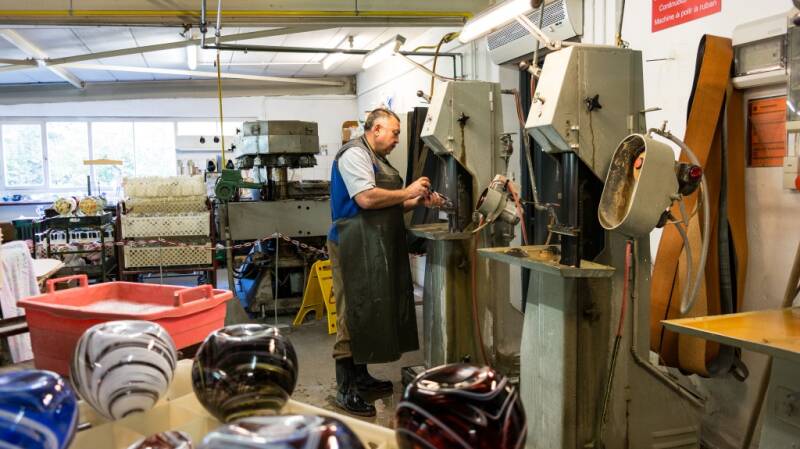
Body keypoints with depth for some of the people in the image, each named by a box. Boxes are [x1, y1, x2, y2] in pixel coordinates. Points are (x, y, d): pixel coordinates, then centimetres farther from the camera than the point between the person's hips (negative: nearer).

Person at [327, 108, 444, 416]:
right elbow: (366, 198, -22)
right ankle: (345, 390, -1)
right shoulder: (355, 154, -10)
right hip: (356, 247, -10)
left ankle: (360, 377, 25)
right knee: (353, 314, -7)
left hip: (376, 248, 10)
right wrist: (408, 192, -12)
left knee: (370, 311, 14)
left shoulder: (376, 159, 20)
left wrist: (418, 202, 8)